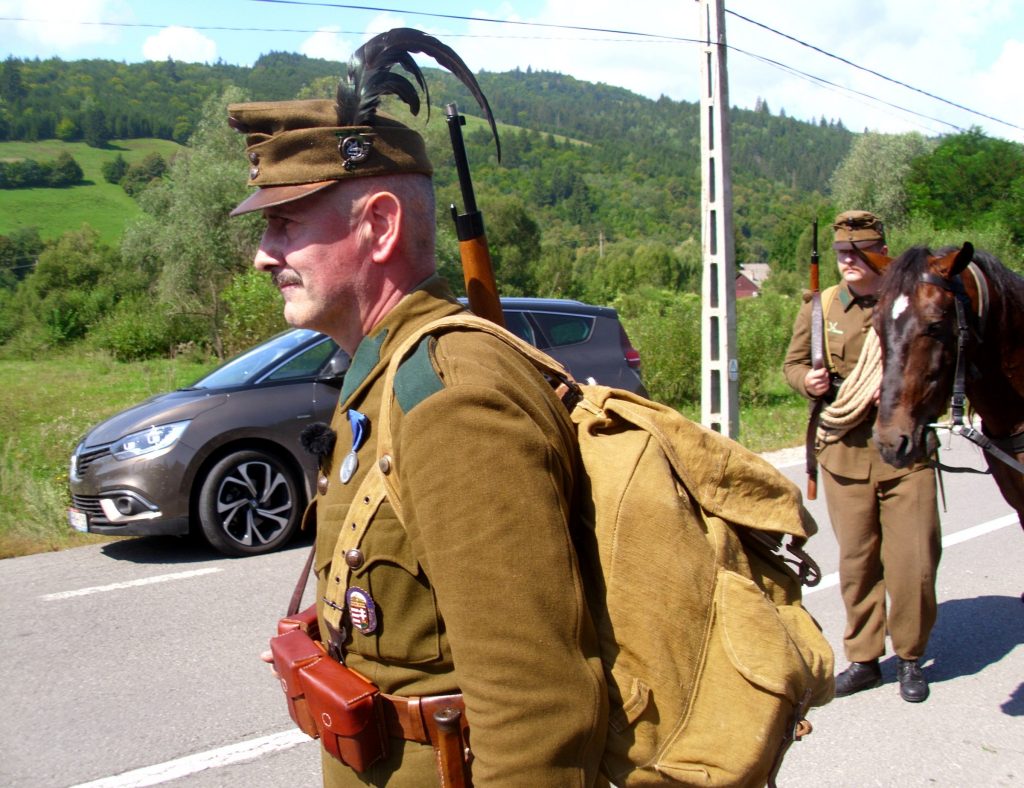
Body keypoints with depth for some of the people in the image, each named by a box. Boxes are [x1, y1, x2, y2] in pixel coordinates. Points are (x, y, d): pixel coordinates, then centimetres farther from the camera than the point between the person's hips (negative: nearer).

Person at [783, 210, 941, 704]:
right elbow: (792, 362, 15)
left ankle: (909, 658, 22)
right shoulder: (820, 307, 6)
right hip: (843, 453, 2)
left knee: (914, 562, 1)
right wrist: (808, 380, -8)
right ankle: (863, 659, 23)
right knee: (856, 562, 8)